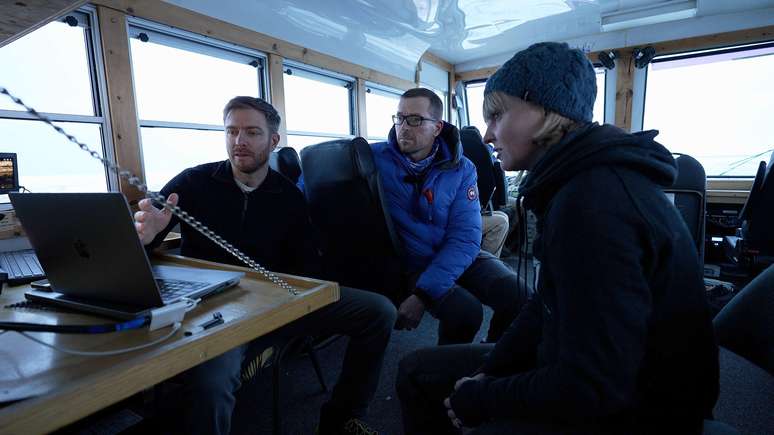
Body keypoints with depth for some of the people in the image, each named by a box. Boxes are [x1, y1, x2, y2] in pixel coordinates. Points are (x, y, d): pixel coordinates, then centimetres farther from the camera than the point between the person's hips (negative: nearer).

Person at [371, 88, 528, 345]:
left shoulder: (461, 169, -6)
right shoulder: (373, 158, -10)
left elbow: (465, 237, -14)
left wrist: (422, 294, -25)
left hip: (458, 256, 3)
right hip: (410, 263, -2)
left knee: (519, 297, -17)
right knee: (465, 311, -26)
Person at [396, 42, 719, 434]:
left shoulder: (593, 203, -29)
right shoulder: (575, 183, 4)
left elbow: (593, 387, -29)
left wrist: (476, 400, -14)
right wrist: (486, 373, -2)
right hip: (580, 371, 9)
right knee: (417, 371, 9)